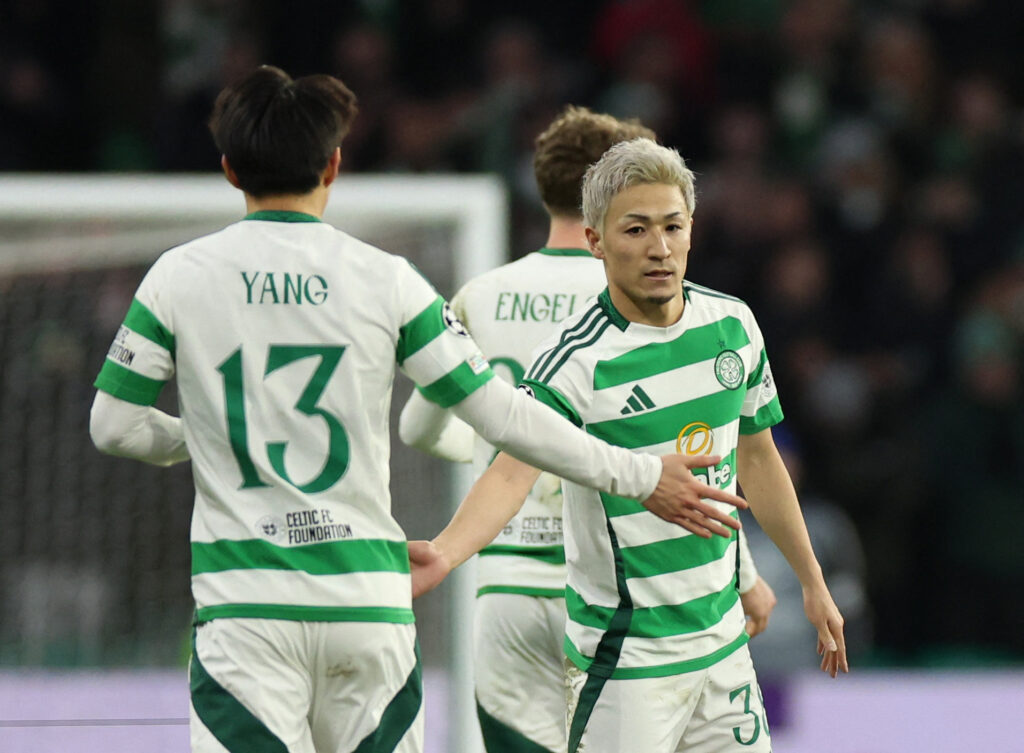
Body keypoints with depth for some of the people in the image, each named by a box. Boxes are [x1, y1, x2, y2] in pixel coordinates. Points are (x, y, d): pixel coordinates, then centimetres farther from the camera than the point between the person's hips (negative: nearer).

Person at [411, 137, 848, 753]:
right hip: (625, 655, -6)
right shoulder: (574, 361, -17)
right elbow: (511, 472, -29)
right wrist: (444, 553, -47)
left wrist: (812, 582, 22)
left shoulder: (733, 325, 3)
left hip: (721, 640, 6)